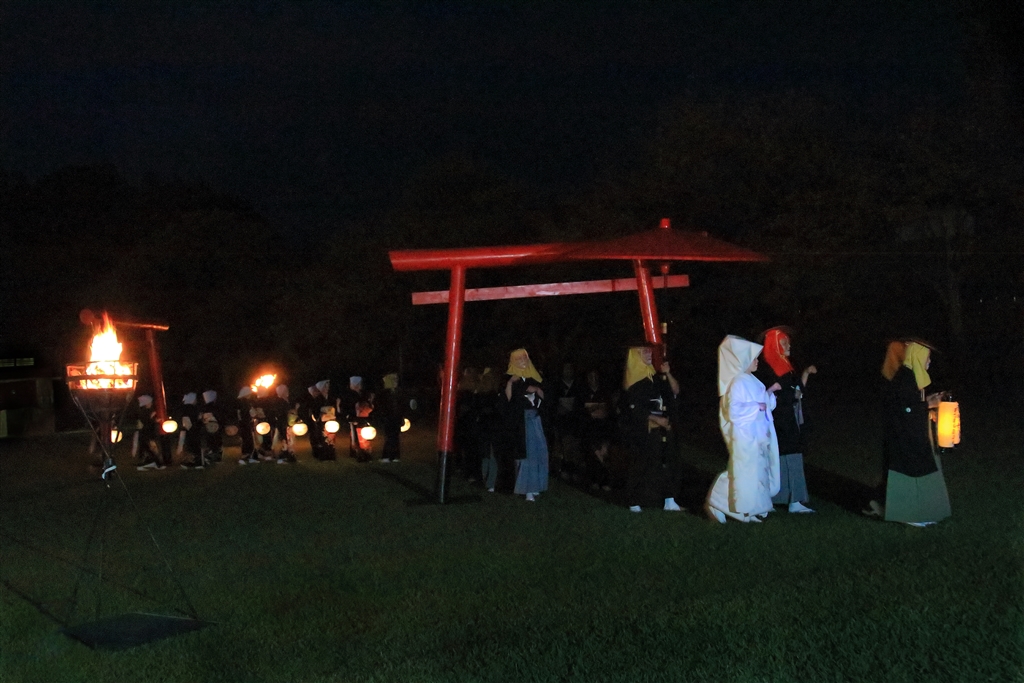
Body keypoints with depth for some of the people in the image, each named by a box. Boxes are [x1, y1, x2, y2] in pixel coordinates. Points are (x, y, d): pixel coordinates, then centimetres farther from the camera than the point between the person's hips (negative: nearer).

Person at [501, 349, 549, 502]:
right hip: (520, 419, -5)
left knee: (538, 451, 2)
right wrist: (510, 383, -23)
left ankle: (535, 485, 12)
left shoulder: (534, 377, 16)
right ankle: (527, 488, -8)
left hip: (535, 418, 5)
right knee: (525, 452, -9)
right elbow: (507, 399, -9)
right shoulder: (510, 378, 1)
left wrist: (536, 390, -5)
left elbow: (543, 397, 15)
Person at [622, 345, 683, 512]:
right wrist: (656, 419, -15)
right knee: (641, 464, -4)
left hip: (662, 428, 6)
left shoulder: (655, 376, 10)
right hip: (642, 429, -6)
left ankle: (669, 500, 6)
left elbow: (675, 390, 9)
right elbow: (634, 407, -13)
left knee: (668, 462, 3)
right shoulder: (633, 380, -7)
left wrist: (667, 374, -7)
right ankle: (635, 502, 3)